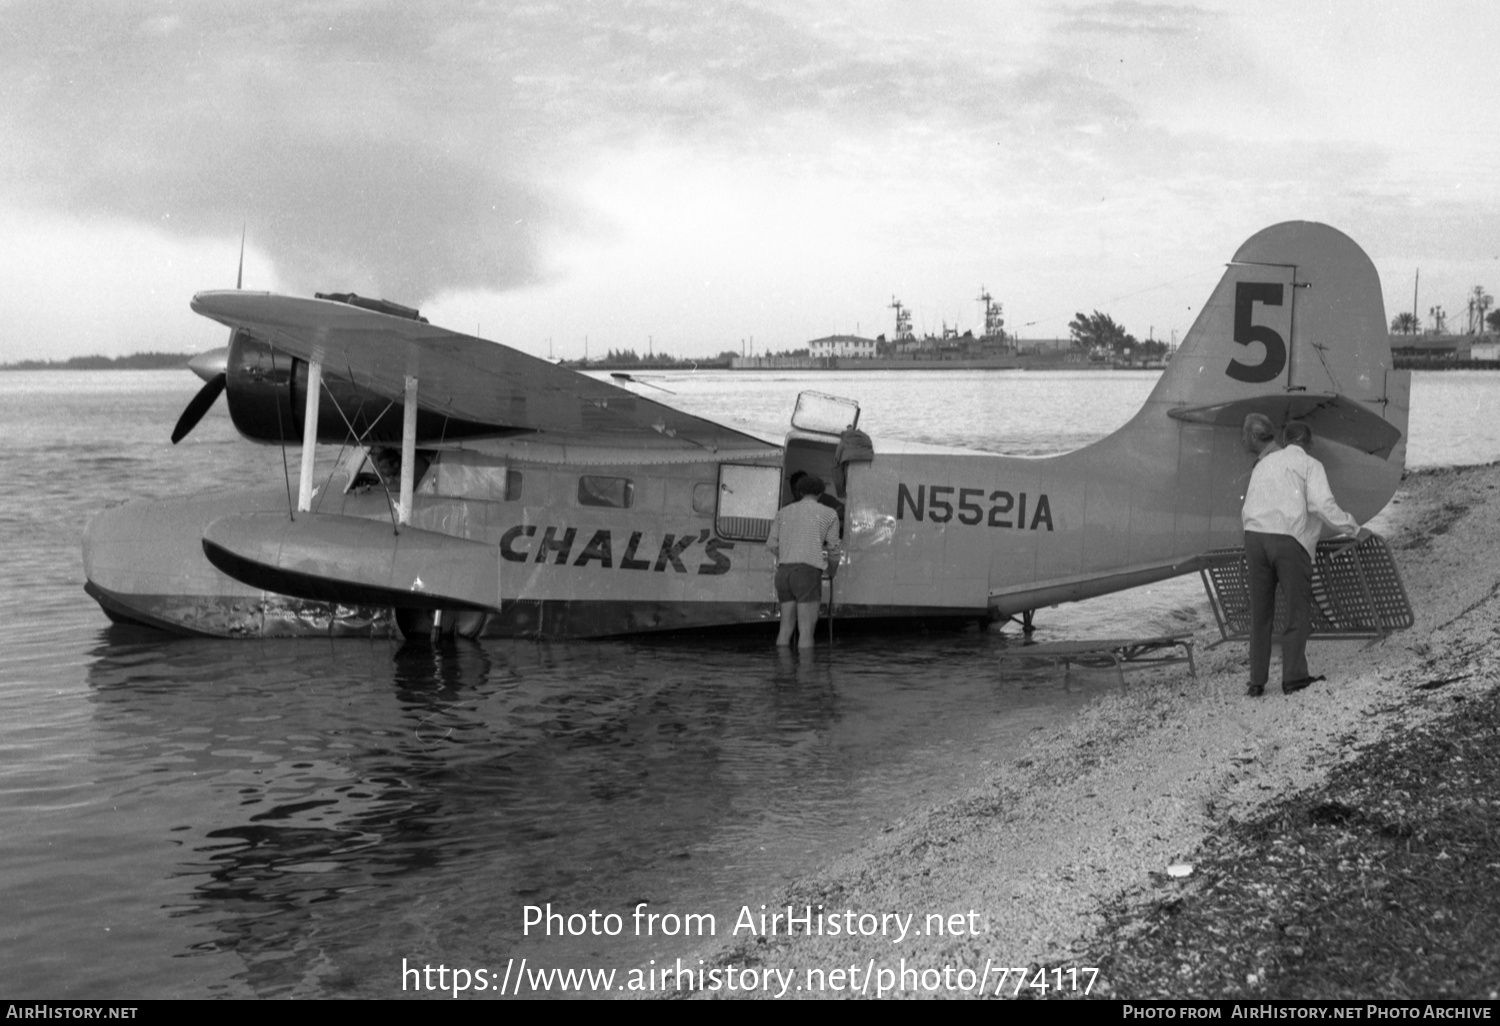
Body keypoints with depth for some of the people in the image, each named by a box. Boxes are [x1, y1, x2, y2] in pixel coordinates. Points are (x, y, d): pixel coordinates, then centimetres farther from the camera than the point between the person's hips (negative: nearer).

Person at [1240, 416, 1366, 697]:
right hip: (1289, 541, -5)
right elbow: (1322, 504, -9)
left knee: (1260, 613, 10)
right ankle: (1293, 676, 2)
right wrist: (1355, 529, -2)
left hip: (1254, 537, 5)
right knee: (1299, 610, 6)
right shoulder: (1309, 465, 6)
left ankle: (1257, 682, 9)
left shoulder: (1263, 465, 23)